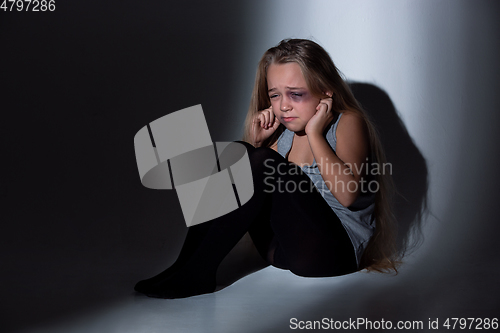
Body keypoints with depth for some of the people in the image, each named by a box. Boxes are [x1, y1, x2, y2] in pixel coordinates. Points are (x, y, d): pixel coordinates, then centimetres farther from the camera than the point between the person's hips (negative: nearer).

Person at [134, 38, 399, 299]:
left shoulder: (348, 122, -5)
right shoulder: (283, 132, 11)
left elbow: (347, 194, -21)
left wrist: (314, 134, -17)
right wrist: (255, 142, 1)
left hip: (334, 251, -6)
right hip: (283, 249, 6)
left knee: (264, 162, -26)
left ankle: (196, 270, -22)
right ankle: (189, 267, -15)